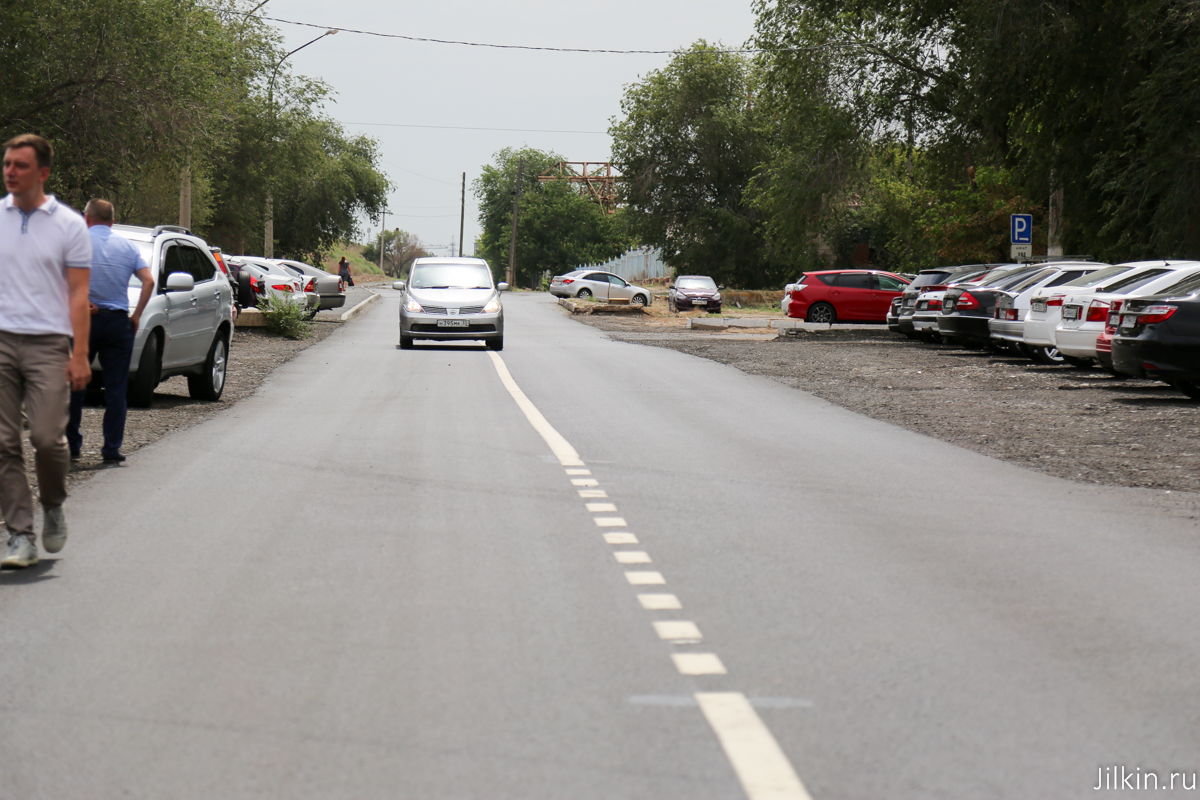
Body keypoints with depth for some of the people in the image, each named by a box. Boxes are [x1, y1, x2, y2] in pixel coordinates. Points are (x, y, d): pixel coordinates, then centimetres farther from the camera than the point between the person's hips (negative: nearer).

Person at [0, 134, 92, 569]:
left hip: (48, 344, -3)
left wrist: (80, 354, -8)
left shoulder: (69, 225, 2)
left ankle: (53, 506, 19)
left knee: (47, 437, -10)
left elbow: (78, 295, -1)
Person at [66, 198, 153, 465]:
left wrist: (81, 302, -12)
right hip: (118, 323, 2)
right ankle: (112, 448, 2)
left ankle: (71, 444, 13)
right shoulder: (127, 246, 8)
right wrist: (136, 315, 3)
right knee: (116, 388, 5)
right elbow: (148, 281, 0)